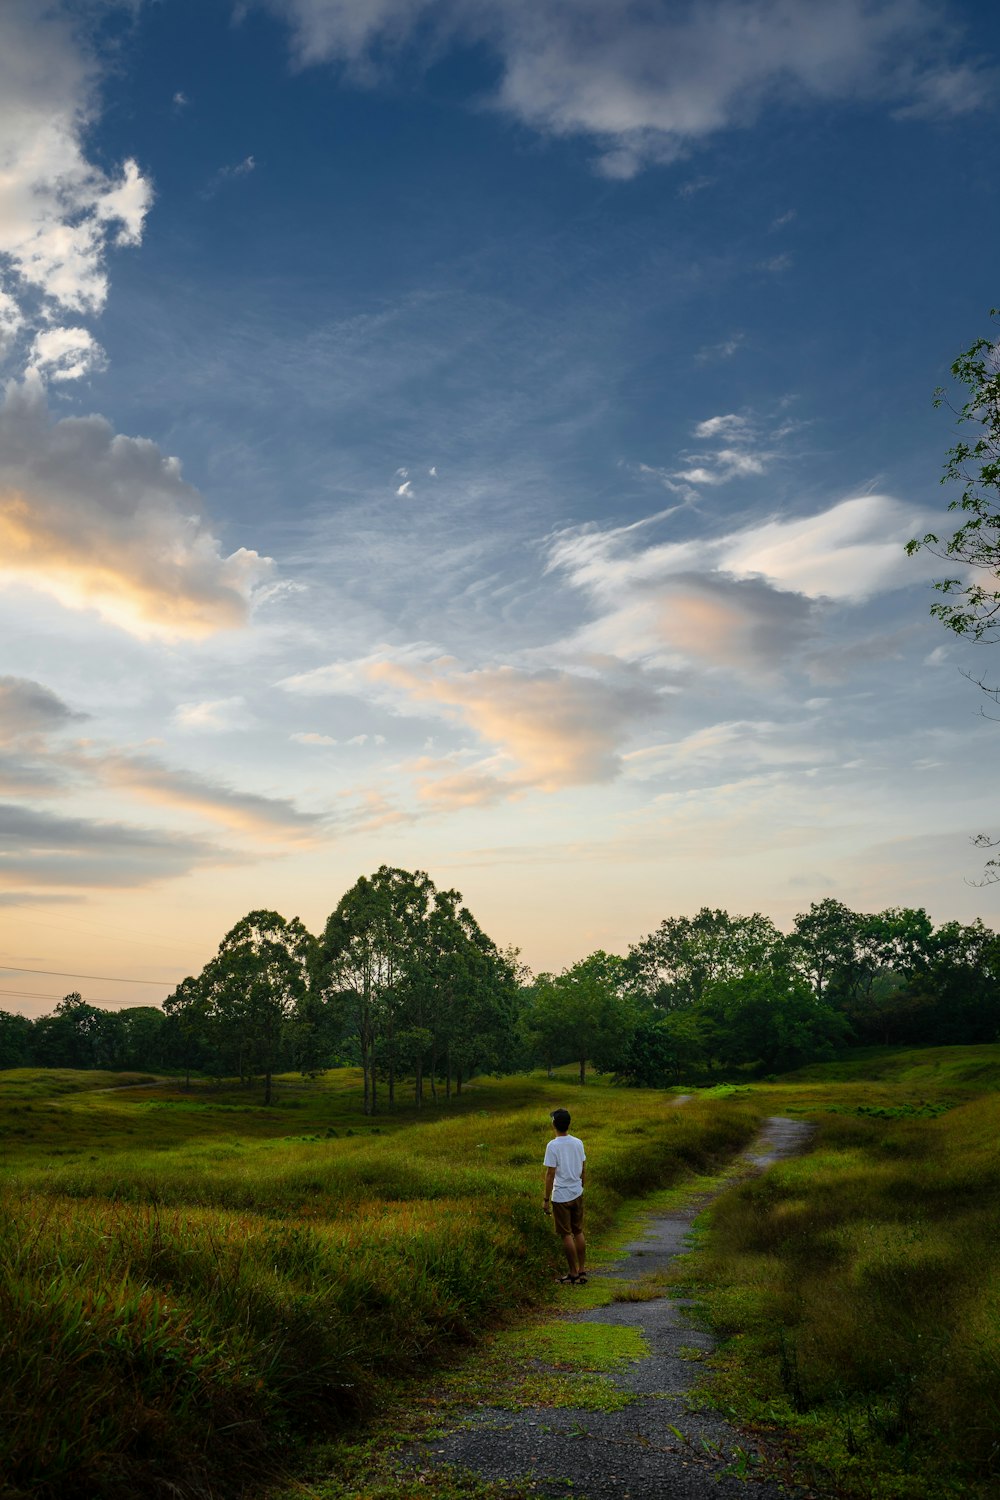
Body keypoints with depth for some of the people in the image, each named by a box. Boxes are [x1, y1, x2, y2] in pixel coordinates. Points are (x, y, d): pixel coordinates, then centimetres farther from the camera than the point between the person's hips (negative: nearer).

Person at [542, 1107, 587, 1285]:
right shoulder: (578, 1143, 1)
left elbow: (550, 1174, -15)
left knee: (566, 1235, 4)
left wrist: (546, 1200, -8)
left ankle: (574, 1274, 10)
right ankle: (582, 1271, 21)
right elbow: (584, 1169, 9)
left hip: (561, 1197, -6)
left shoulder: (553, 1146, -16)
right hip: (577, 1194, 6)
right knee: (578, 1232, 15)